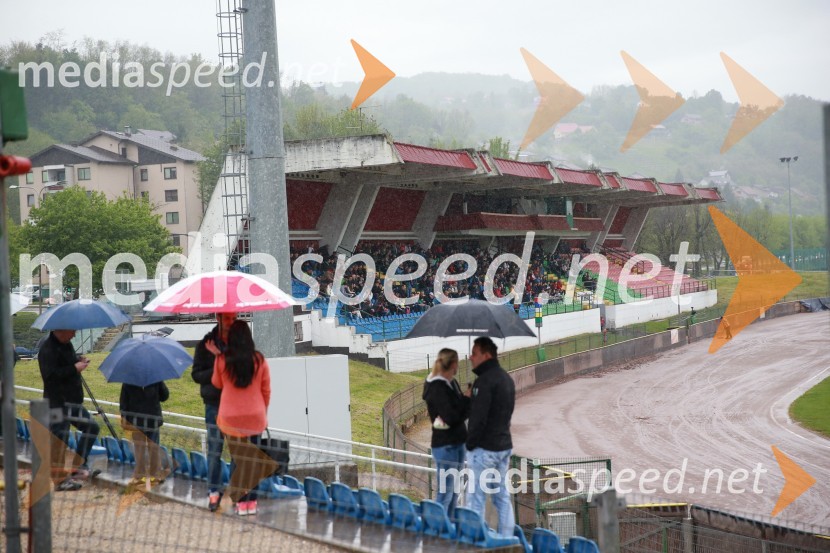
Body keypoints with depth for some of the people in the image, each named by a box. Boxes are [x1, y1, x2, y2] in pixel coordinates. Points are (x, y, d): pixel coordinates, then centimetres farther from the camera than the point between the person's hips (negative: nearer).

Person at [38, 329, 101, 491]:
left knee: (92, 427, 15)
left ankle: (79, 466, 22)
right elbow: (50, 375, -28)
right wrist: (74, 368, -24)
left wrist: (78, 359, 7)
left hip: (73, 401, 10)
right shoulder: (48, 350, -20)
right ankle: (61, 480, 3)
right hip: (58, 403, -10)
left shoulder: (66, 344, 10)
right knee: (60, 440, -4)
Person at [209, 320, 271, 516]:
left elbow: (217, 384, 11)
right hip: (255, 417, 1)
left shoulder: (222, 360, -7)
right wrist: (264, 413, 19)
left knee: (237, 459, 8)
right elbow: (266, 391, 4)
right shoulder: (259, 360, -4)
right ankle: (251, 501, 10)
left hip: (230, 417, 0)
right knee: (253, 459, 9)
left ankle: (240, 502, 7)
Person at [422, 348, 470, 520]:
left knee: (453, 492, 15)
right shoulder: (437, 388, -16)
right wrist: (467, 399, -12)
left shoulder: (452, 383, 10)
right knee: (445, 493, -5)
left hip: (457, 443, 9)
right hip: (445, 445, -9)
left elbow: (461, 411, 8)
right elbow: (450, 417, -22)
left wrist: (467, 400, -11)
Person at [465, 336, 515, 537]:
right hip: (504, 445, 9)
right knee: (502, 496, 13)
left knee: (476, 498, -2)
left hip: (484, 448, -9)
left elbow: (478, 418, -21)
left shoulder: (484, 381, -17)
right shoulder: (507, 378, 12)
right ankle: (506, 539, 15)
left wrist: (470, 443, -11)